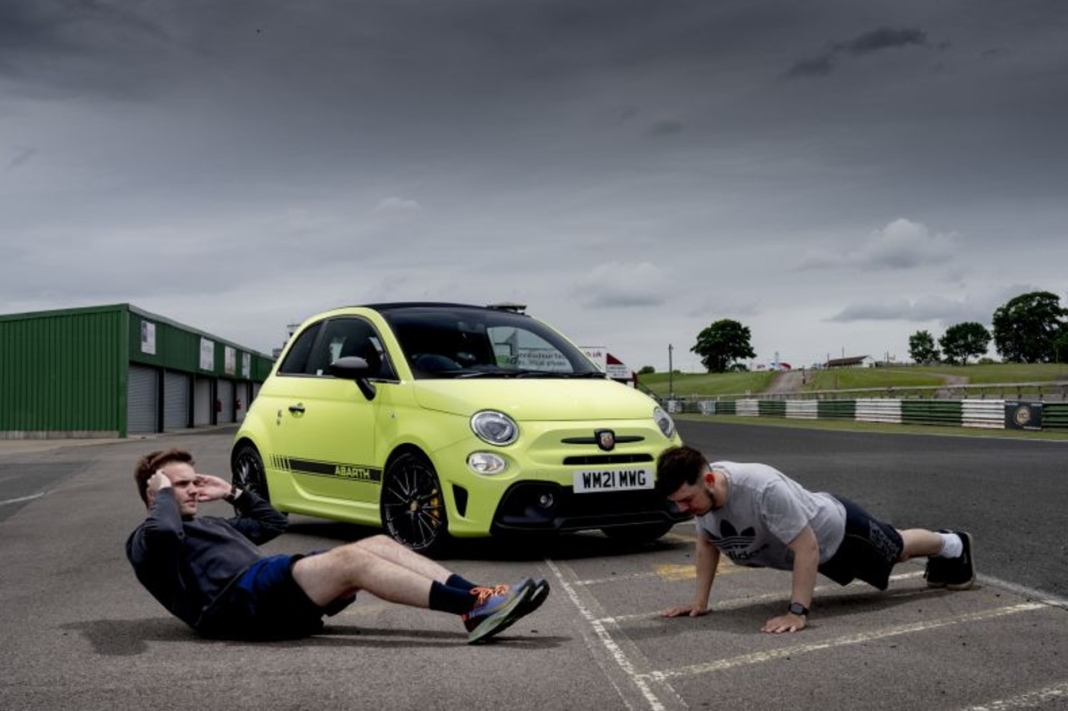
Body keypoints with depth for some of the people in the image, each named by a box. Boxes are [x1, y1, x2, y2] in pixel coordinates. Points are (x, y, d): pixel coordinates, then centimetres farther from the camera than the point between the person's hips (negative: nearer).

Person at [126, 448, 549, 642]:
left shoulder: (210, 525, 36)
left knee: (378, 543, -10)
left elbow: (274, 522, 40)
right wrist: (164, 496, 3)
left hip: (268, 594, 9)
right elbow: (164, 531, -16)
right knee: (351, 560, -28)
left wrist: (233, 493, 31)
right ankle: (474, 608, -37)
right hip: (235, 603, -9)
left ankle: (475, 597, -23)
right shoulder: (146, 541, 11)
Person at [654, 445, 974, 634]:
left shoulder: (764, 489, -48)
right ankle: (942, 553, 63)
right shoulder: (698, 493, -24)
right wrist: (700, 600, -11)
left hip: (838, 530, -7)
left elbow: (807, 548, -41)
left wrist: (797, 612, -44)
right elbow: (707, 543, -6)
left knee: (897, 550, 25)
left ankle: (954, 545, 55)